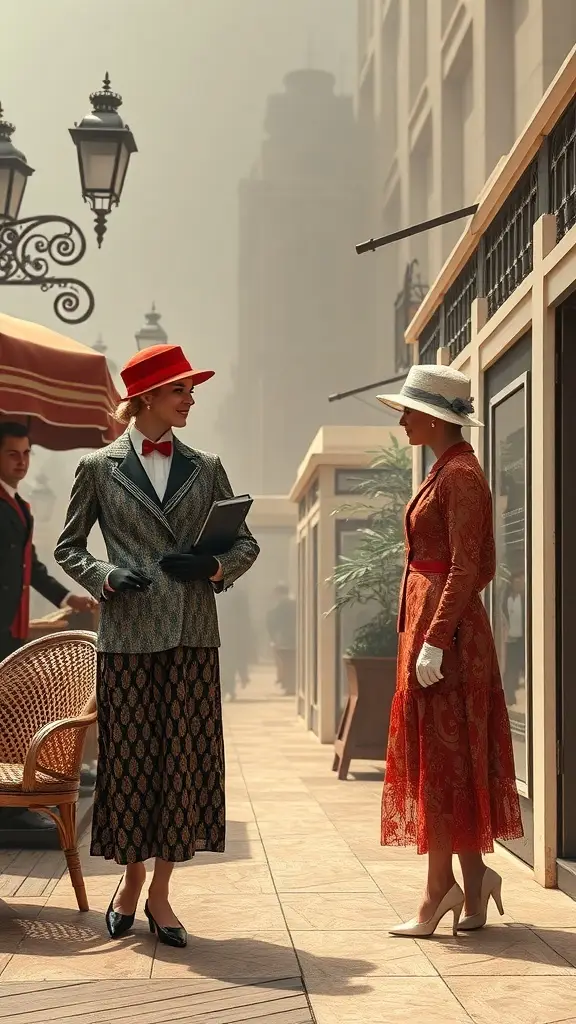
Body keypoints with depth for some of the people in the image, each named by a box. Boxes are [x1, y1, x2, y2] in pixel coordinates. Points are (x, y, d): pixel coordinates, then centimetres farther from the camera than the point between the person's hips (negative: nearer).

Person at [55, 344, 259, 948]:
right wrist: (105, 577, -10)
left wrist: (214, 568, -7)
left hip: (192, 636, 2)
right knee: (130, 757, 3)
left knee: (186, 758, 1)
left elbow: (246, 543, 14)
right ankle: (131, 881, 21)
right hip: (128, 633, -2)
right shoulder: (100, 467, 4)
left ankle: (159, 893, 11)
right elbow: (68, 548, 9)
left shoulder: (205, 468, 11)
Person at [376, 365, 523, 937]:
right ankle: (472, 886, 14)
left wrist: (435, 642, -23)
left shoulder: (459, 475, -14)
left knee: (438, 758, -5)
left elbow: (466, 568, -20)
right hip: (434, 624, 10)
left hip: (442, 626, -10)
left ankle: (440, 892, 1)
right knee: (453, 759, 10)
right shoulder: (448, 471, 15)